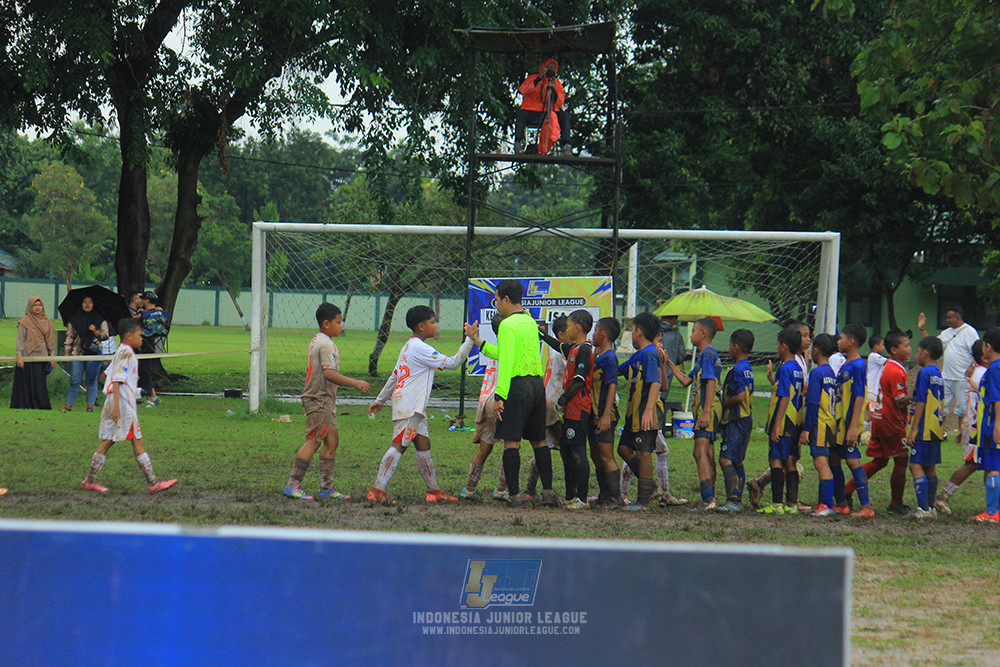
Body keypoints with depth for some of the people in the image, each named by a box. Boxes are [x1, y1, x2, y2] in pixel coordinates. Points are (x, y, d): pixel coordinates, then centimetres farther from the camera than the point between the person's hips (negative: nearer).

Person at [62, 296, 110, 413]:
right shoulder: (75, 319, 11)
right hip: (77, 353, 1)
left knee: (92, 380, 0)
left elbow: (105, 335, 6)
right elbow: (69, 336, 12)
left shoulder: (100, 319, 9)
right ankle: (68, 405, 2)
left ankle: (90, 405, 6)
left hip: (94, 353, -1)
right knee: (74, 380, -2)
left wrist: (95, 331, -13)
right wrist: (66, 353, 6)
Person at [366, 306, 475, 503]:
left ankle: (434, 490, 12)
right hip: (409, 406, -11)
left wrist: (380, 400, 31)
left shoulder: (409, 347, 19)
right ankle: (377, 490, -15)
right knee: (399, 446, -12)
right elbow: (452, 363, -15)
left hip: (414, 408, 11)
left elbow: (394, 376, 26)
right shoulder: (420, 349, -12)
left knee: (423, 445, 10)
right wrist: (469, 340, -11)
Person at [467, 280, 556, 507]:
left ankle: (515, 494, -9)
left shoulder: (508, 325, -10)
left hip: (517, 386, -8)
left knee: (511, 442, -5)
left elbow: (506, 363, -18)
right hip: (537, 384, 8)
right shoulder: (530, 322, 15)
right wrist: (479, 342, 27)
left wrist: (499, 396, -20)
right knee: (539, 441, 13)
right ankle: (547, 491, 10)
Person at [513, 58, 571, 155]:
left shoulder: (557, 83, 13)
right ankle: (518, 143, -35)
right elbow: (522, 90, -11)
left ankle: (566, 145, -31)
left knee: (565, 115, -26)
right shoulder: (532, 78, 9)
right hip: (532, 112, -2)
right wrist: (538, 79, -18)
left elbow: (559, 103, 1)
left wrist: (554, 90, -19)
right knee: (521, 113, -34)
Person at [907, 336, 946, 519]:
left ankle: (923, 508, -20)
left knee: (916, 465, -11)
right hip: (937, 428, 9)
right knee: (930, 467, 13)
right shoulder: (938, 374, 15)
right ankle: (930, 507, 16)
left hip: (925, 428, -9)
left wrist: (914, 429, -14)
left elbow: (920, 402, -15)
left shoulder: (924, 373, -12)